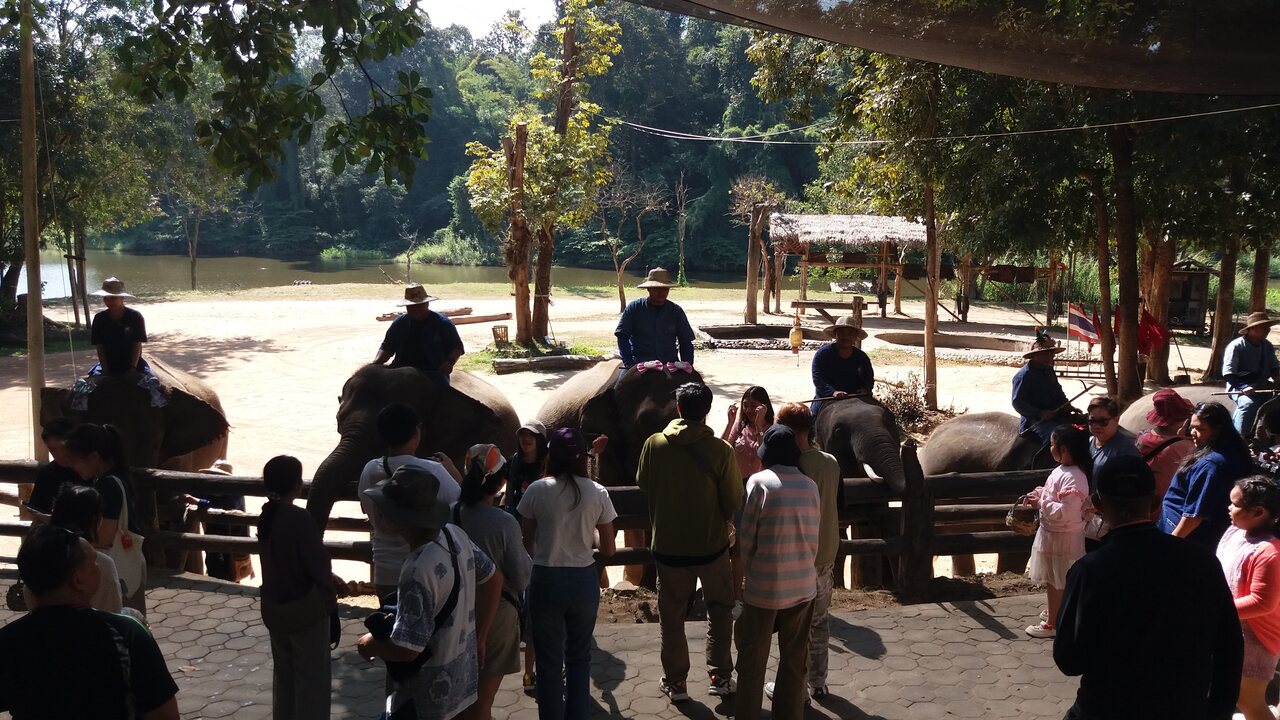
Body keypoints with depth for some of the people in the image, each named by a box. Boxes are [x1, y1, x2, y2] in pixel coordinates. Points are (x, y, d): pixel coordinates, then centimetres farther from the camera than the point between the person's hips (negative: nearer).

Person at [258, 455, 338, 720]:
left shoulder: (267, 516, 1)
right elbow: (319, 567, -22)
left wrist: (328, 577, 12)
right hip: (305, 608, -8)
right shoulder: (299, 518, -24)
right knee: (311, 678, 5)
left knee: (284, 673, 21)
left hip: (275, 608, 8)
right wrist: (329, 582, 2)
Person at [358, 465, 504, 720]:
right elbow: (493, 578, 9)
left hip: (427, 694, -8)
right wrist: (479, 637, 16)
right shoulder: (455, 535, -6)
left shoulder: (418, 572, -32)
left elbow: (406, 649, -28)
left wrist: (370, 644, -7)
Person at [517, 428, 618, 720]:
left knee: (549, 660, 11)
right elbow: (608, 550, 2)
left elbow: (527, 543, 2)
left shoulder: (537, 490, -7)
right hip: (584, 580, 2)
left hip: (546, 580, -2)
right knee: (579, 657, 18)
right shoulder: (598, 493, -3)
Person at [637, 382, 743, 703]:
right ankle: (720, 676, 22)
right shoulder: (721, 450, -16)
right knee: (720, 610, 19)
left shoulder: (654, 444, -10)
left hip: (668, 545, 1)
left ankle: (676, 682, 24)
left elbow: (643, 484, 6)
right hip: (711, 545, -1)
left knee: (672, 616, 15)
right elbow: (734, 502, -9)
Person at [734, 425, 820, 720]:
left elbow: (747, 536, -9)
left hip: (764, 584, -3)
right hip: (802, 583, 4)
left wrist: (749, 570, 6)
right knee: (795, 657, 15)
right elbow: (814, 538, 3)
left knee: (753, 657, 10)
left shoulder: (760, 482, -13)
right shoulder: (810, 486, -1)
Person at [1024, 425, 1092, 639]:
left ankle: (1053, 623, 18)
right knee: (1052, 579, 24)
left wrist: (1041, 502, -21)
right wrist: (1040, 494, 1)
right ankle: (1056, 610, 41)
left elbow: (1064, 512, -31)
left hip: (1061, 538, -9)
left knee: (1055, 582, 5)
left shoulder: (1073, 478, -28)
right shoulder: (1061, 470, 3)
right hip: (1051, 533, 9)